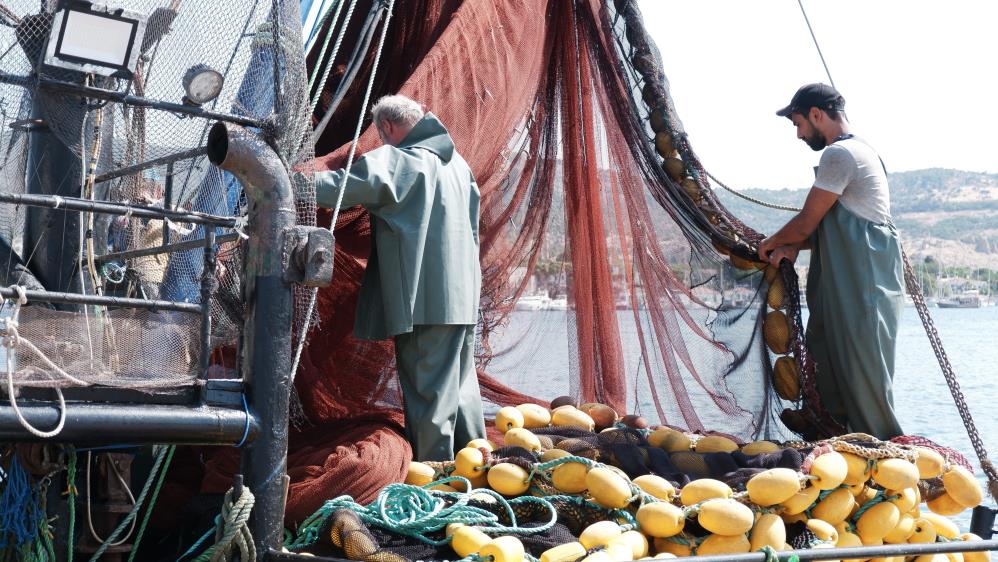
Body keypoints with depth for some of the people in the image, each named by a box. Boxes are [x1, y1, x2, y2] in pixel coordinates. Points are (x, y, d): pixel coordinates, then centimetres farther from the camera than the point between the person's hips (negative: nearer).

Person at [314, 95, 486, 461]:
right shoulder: (455, 161, 16)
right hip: (463, 297, 8)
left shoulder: (396, 160, -10)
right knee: (461, 381, 16)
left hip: (425, 299, -8)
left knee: (428, 388, -3)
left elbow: (345, 186, -22)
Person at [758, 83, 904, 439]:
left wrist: (770, 243, 6)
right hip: (850, 288, 10)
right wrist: (794, 246, 8)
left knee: (864, 381, -6)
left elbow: (806, 222, -12)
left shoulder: (839, 154, -13)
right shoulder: (859, 151, 20)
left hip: (861, 290, -10)